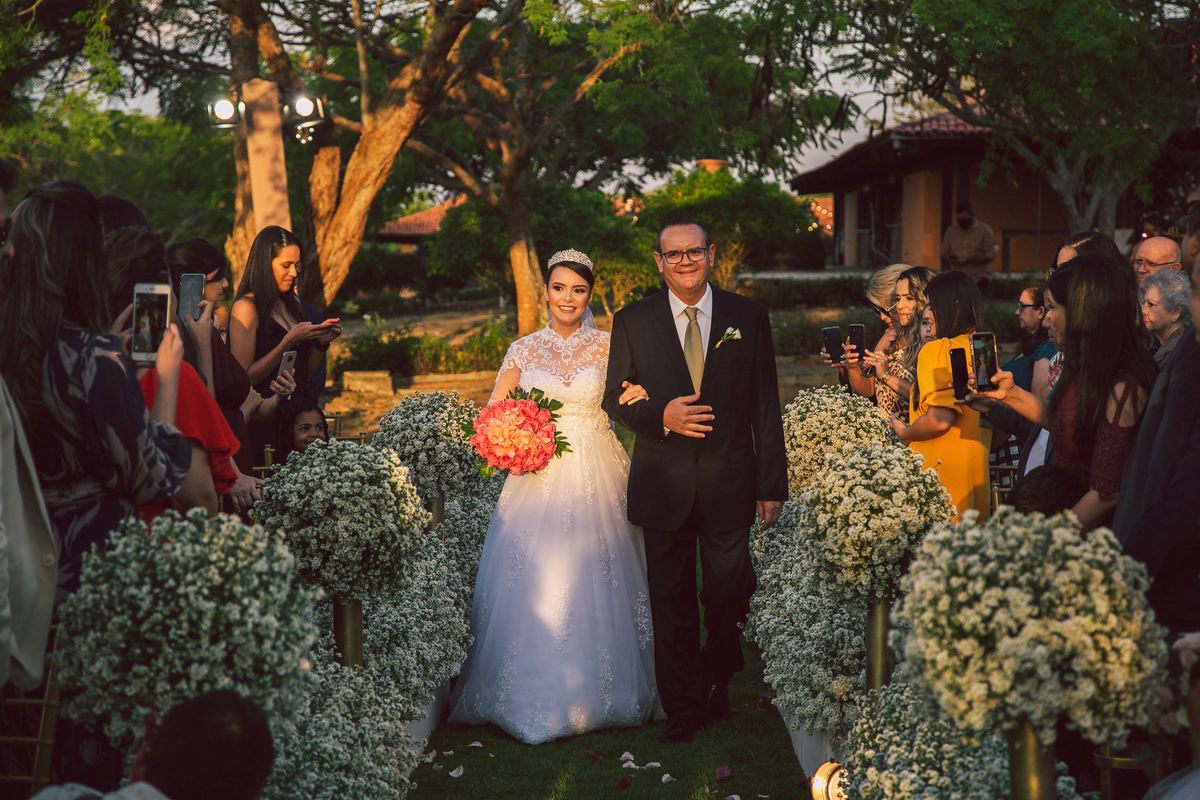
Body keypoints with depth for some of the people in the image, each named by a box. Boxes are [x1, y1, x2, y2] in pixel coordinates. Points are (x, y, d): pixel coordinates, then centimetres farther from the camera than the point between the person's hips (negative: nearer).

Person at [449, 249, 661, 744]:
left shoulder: (608, 347, 6)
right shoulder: (523, 350, 8)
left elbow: (628, 403, 6)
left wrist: (640, 397, -17)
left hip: (596, 481, 0)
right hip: (538, 480, 1)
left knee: (595, 589, 1)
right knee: (533, 587, -2)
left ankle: (599, 694, 15)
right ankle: (534, 695, 10)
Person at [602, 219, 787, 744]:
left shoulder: (748, 318, 3)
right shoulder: (632, 322, 3)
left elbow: (765, 407, 3)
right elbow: (615, 398, 5)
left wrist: (772, 484, -1)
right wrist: (661, 417, -15)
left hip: (729, 482, 0)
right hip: (664, 485, 0)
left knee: (729, 598, 10)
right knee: (672, 602, 7)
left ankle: (716, 686, 35)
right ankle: (682, 708, 21)